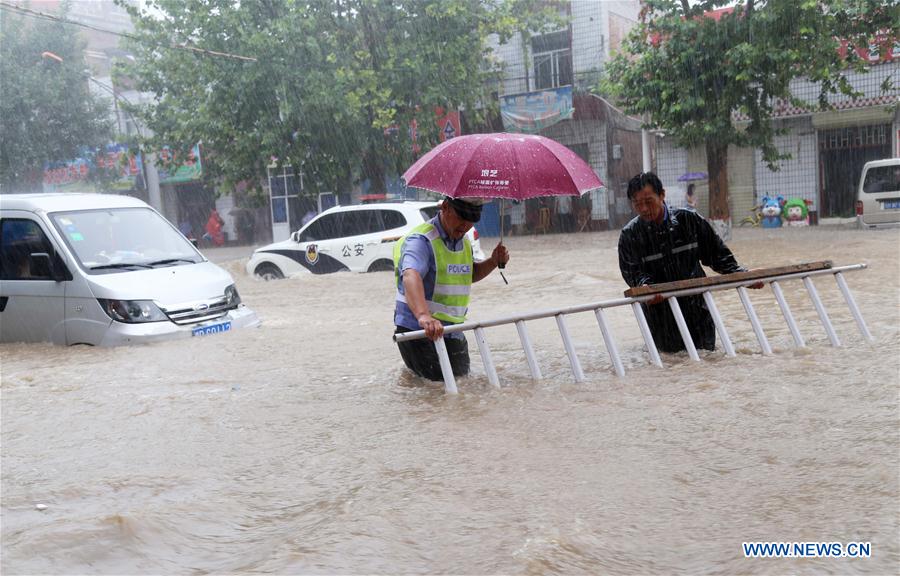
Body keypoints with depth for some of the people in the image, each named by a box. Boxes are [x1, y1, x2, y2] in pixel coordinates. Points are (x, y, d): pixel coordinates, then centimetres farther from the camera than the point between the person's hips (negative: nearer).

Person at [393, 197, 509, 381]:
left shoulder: (464, 241, 9)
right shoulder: (421, 240, -20)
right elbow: (411, 276, -39)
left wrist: (493, 262, 5)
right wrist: (423, 316, -57)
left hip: (453, 331, 8)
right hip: (418, 331, -8)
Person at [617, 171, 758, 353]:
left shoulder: (689, 219, -4)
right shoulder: (629, 235, -7)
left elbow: (717, 253, 2)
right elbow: (632, 271, -13)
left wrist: (742, 275, -6)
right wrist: (644, 286, -34)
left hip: (696, 303, 1)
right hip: (659, 309, -1)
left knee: (706, 348, 9)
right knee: (672, 350, 5)